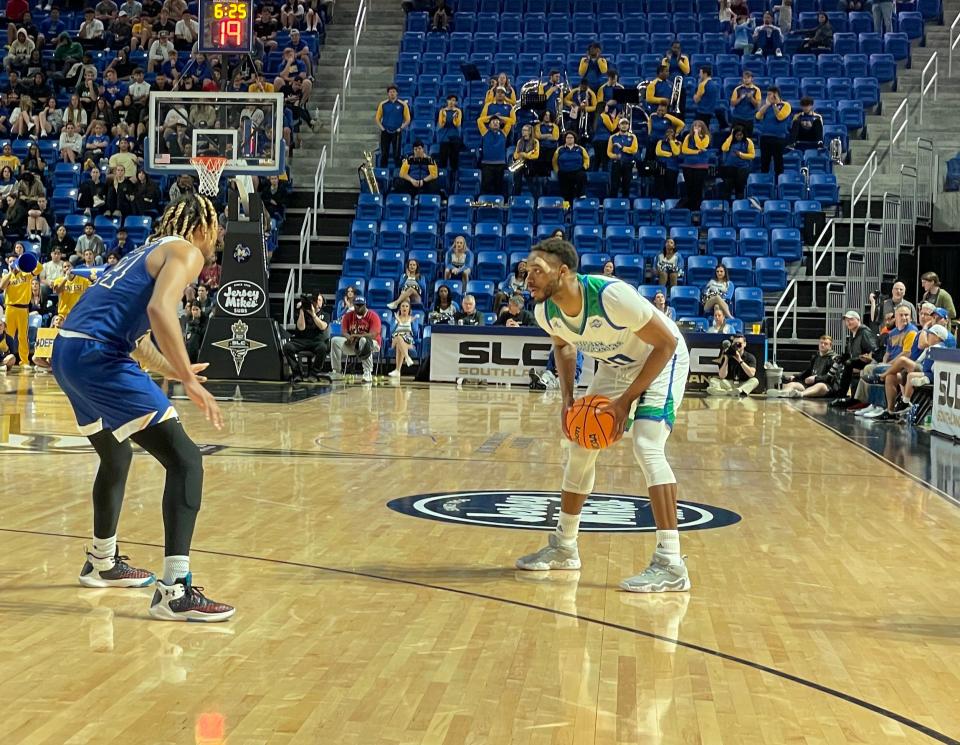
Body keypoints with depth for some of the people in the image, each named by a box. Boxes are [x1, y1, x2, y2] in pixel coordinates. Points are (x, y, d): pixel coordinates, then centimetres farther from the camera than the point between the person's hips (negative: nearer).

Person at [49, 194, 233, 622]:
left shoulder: (151, 250, 27)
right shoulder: (186, 251, 0)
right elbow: (160, 309, -21)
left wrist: (176, 372, 46)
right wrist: (189, 380, -20)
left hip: (67, 351, 10)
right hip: (97, 356, -10)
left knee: (116, 456, 31)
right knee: (185, 460, -11)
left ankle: (103, 563, 47)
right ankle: (175, 591, -17)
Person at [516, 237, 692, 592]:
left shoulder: (612, 296, -36)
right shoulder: (547, 312, -15)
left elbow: (666, 342, -26)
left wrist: (626, 399, -26)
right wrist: (567, 398, -3)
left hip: (661, 359, -7)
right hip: (616, 365, 8)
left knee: (646, 447, -24)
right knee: (580, 447, 10)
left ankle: (670, 564, -24)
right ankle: (564, 546, 27)